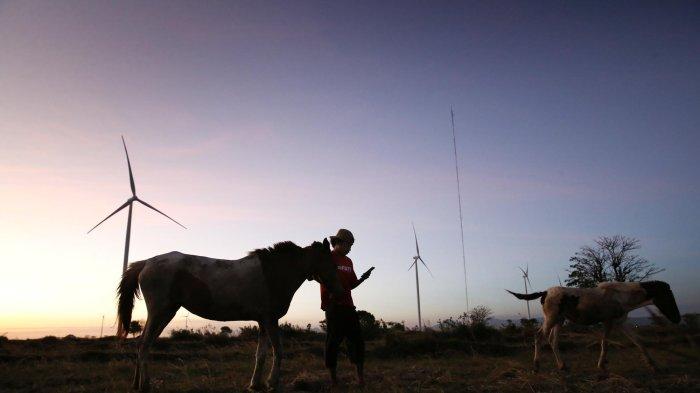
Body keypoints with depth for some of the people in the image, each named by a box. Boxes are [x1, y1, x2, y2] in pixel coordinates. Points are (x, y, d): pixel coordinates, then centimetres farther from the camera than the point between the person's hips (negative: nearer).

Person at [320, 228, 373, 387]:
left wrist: (362, 278, 5)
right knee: (333, 340, -1)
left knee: (356, 339, 0)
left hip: (348, 305, 7)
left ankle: (360, 375, 3)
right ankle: (333, 376, 7)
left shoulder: (348, 261, 18)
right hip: (333, 305, -6)